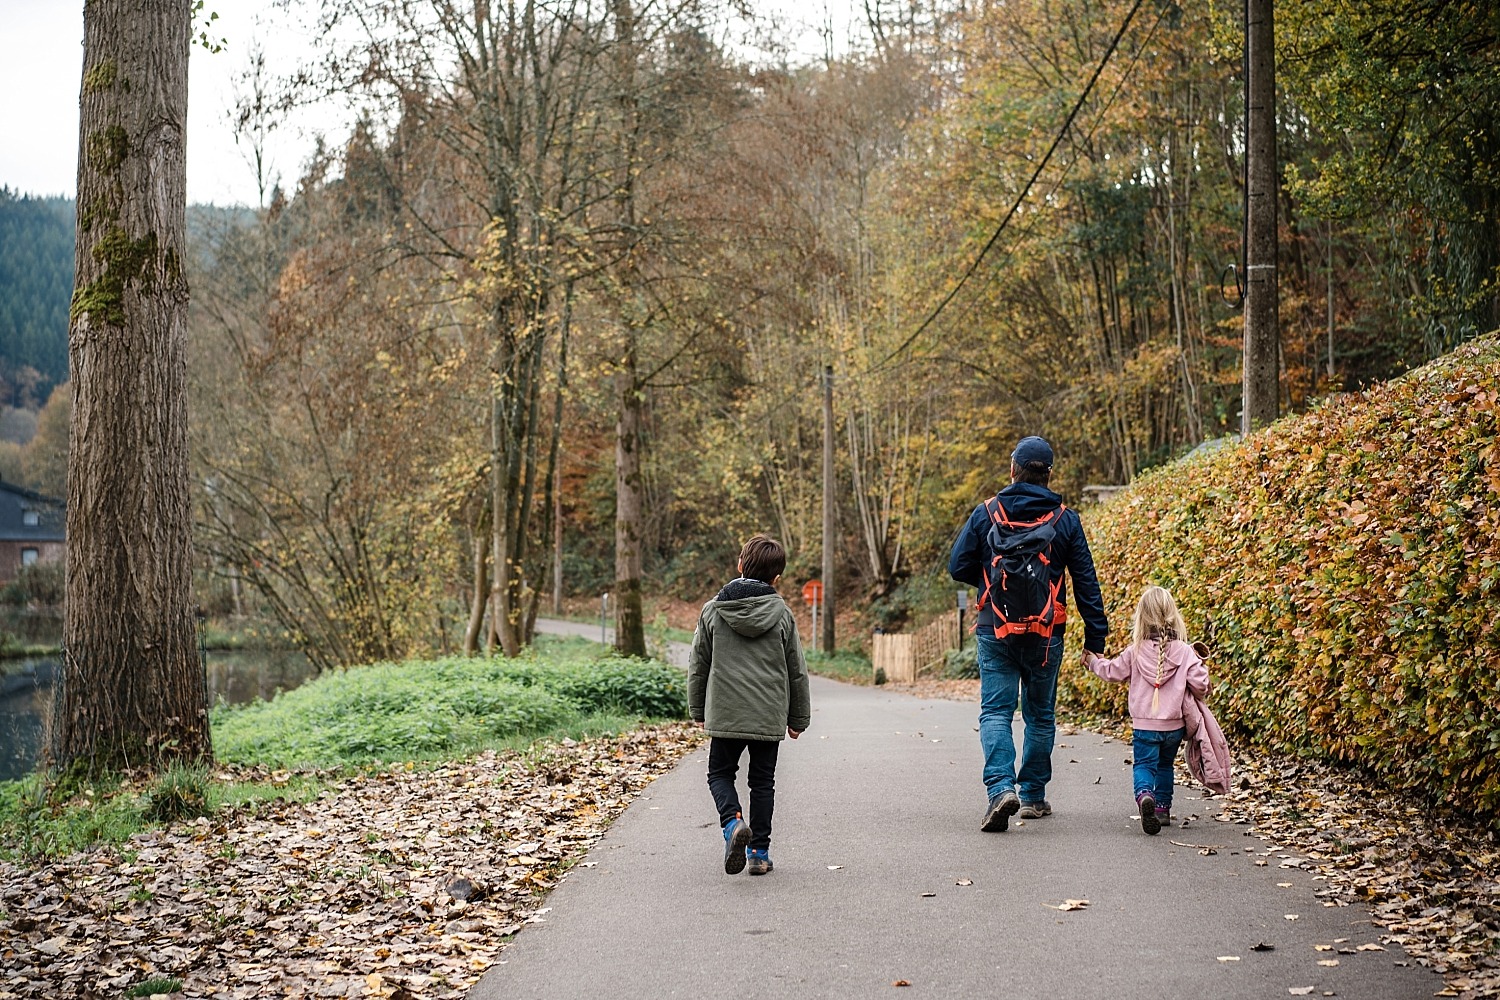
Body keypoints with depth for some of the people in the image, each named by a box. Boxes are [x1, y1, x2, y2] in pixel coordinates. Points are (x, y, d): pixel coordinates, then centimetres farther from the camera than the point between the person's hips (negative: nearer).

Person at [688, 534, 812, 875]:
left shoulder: (712, 610, -2)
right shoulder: (781, 613, -3)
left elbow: (698, 666, 5)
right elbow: (797, 671, 3)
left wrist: (698, 711, 17)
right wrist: (799, 717, 14)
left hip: (724, 715, 0)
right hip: (769, 716, 0)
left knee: (720, 773, 14)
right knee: (762, 781, 12)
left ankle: (733, 822, -13)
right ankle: (759, 853, 13)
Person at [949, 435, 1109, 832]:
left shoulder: (986, 513, -2)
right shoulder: (1065, 519, 0)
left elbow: (958, 567, 1)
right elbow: (1086, 583, 1)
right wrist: (1095, 637, 6)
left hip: (995, 632, -1)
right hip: (1046, 634, 1)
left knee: (995, 713, -1)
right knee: (1040, 715, 14)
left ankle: (1001, 787, -21)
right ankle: (1033, 796, 21)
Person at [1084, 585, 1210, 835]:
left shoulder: (1135, 652, -5)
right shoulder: (1185, 652, -8)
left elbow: (1113, 671, 10)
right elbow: (1200, 685, -12)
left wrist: (1093, 662, 29)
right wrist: (1198, 663, 9)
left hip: (1144, 724, -1)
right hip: (1174, 725, 1)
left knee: (1144, 764, 0)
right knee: (1165, 765, 21)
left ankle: (1144, 795, -30)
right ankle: (1163, 809, 26)